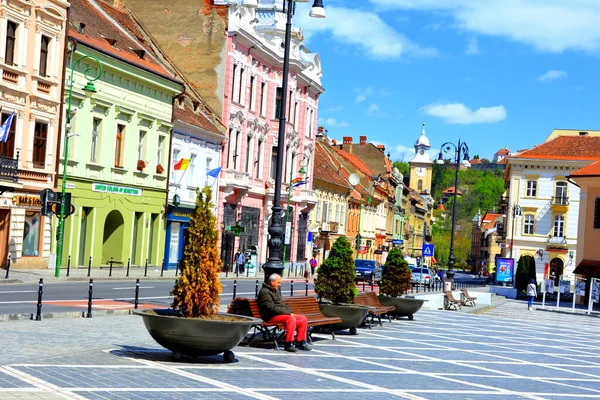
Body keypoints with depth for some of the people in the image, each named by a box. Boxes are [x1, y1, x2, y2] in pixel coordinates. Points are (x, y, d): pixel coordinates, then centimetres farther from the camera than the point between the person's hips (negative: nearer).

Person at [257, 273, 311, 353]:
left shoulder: (276, 291, 22)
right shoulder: (264, 292, -10)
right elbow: (271, 308, -19)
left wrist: (290, 312, 7)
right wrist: (288, 313, -18)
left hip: (283, 313, 10)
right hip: (272, 316, -10)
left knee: (303, 319, -2)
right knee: (291, 319, -33)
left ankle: (300, 342, 1)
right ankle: (288, 344, -31)